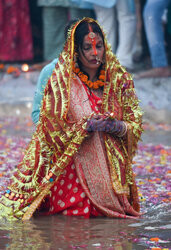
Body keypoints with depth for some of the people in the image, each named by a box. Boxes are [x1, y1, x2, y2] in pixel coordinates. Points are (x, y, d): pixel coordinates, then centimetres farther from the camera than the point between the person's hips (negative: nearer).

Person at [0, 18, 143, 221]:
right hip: (73, 164, -3)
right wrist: (87, 125, -18)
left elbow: (135, 126, 5)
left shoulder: (119, 79, 7)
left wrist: (116, 126, -16)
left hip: (110, 164, 3)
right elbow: (53, 128, -7)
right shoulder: (61, 81, -2)